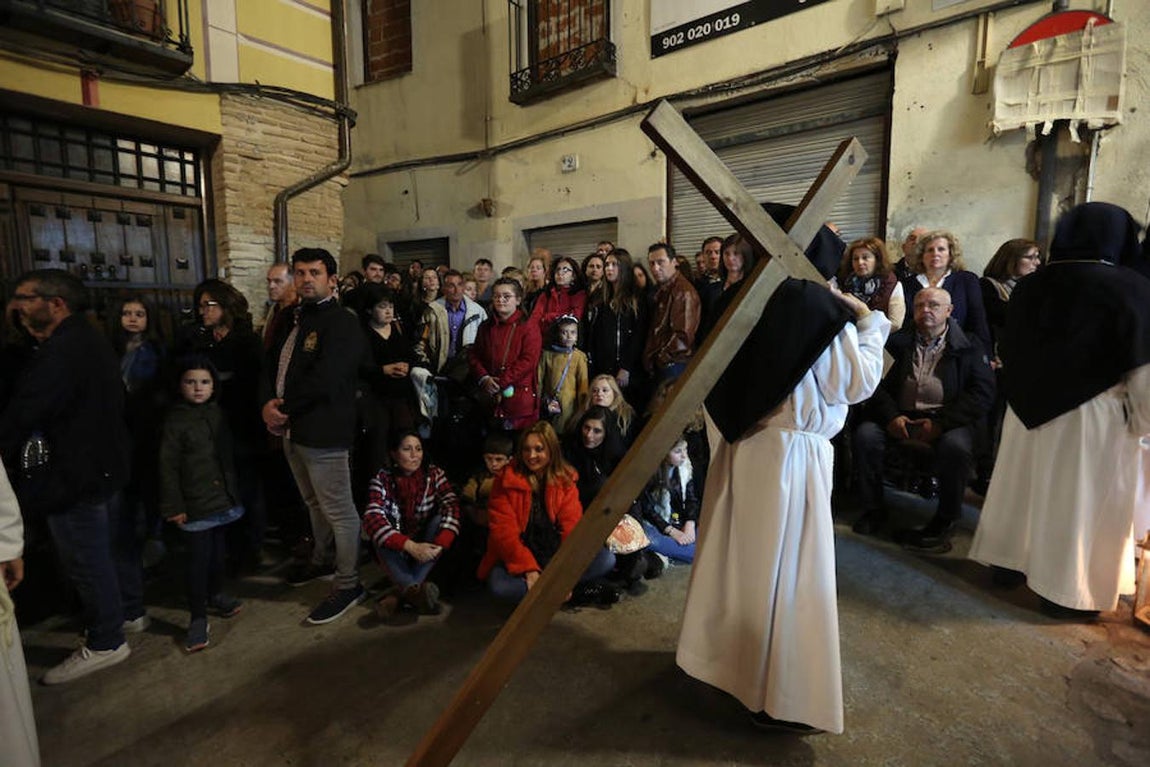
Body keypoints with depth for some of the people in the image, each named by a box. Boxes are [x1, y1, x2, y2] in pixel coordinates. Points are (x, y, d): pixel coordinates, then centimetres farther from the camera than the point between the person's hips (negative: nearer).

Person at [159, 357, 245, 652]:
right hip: (195, 505, -5)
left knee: (217, 552, 19)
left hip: (222, 498, 5)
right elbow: (168, 467, -10)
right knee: (198, 559, -1)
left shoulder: (217, 413, 5)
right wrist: (173, 506, -11)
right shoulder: (175, 420, -10)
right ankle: (198, 617, 11)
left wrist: (234, 491, 15)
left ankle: (215, 595, 38)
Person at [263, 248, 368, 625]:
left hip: (324, 431, -9)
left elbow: (323, 380, -22)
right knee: (314, 503, 24)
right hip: (292, 428, 9)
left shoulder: (342, 323, -13)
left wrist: (284, 408, -12)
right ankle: (320, 561, 42)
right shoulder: (295, 320, 16)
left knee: (338, 509, 0)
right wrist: (268, 404, -6)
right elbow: (272, 364, 12)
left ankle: (348, 584, 13)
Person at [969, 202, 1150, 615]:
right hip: (1093, 413, -4)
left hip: (1030, 407, 5)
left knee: (1025, 486, 17)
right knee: (1080, 500, 6)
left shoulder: (1028, 286, 0)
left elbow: (1008, 351, 9)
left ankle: (1010, 560, 30)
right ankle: (1067, 590, 17)